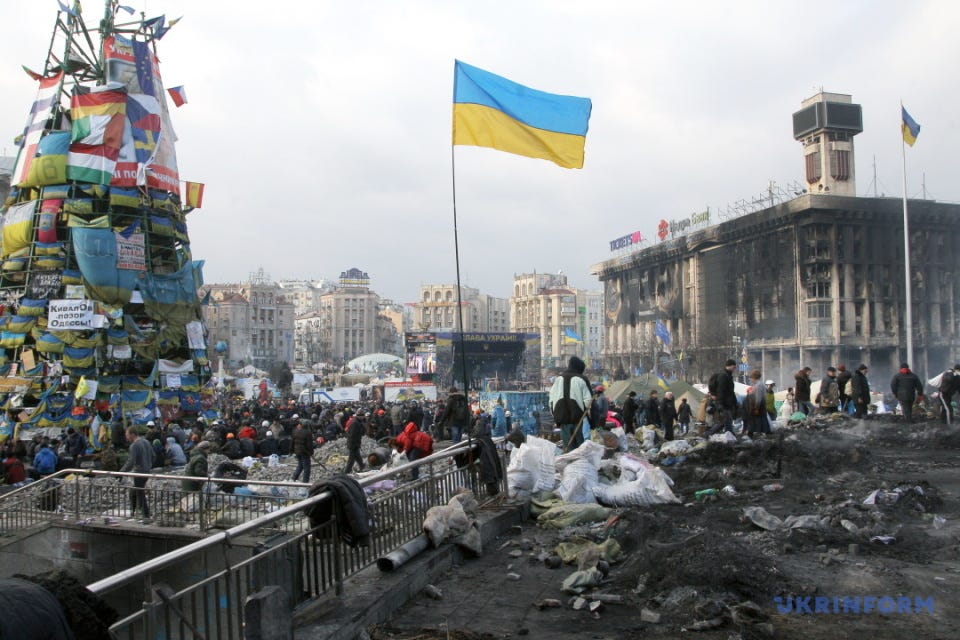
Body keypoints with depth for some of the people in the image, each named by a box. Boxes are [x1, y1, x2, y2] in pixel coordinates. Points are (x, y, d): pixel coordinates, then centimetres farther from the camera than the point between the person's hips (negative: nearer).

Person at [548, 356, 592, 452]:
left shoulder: (558, 379, 8)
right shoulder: (582, 380, -5)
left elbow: (551, 398, 10)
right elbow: (588, 400, -11)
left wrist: (555, 414, 15)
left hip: (562, 416, 3)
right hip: (577, 416, -2)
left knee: (567, 441, 7)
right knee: (578, 440, 8)